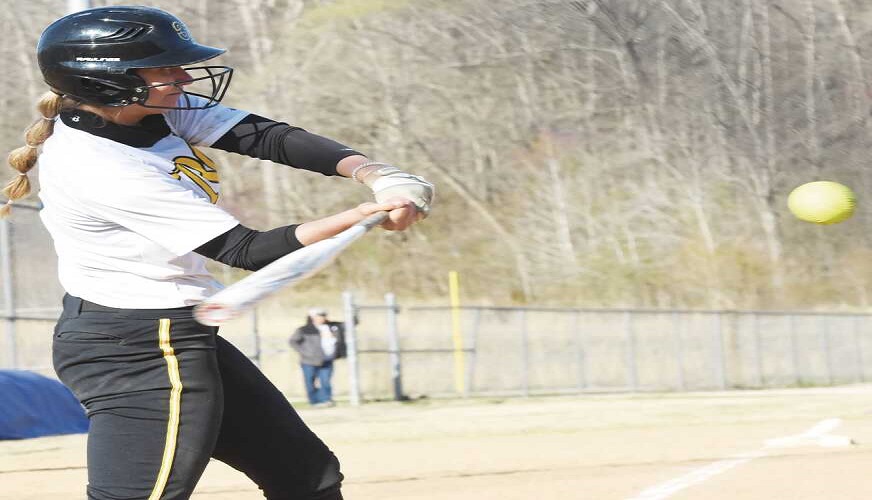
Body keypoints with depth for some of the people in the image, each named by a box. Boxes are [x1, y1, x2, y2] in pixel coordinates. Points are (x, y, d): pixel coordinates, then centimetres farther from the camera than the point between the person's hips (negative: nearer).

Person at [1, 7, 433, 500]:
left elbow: (268, 137, -4)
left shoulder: (151, 106, 0)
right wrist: (364, 216, -26)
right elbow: (247, 251, -23)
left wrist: (376, 175, -19)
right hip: (140, 353, -10)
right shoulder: (100, 167, -25)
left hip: (181, 340, 10)